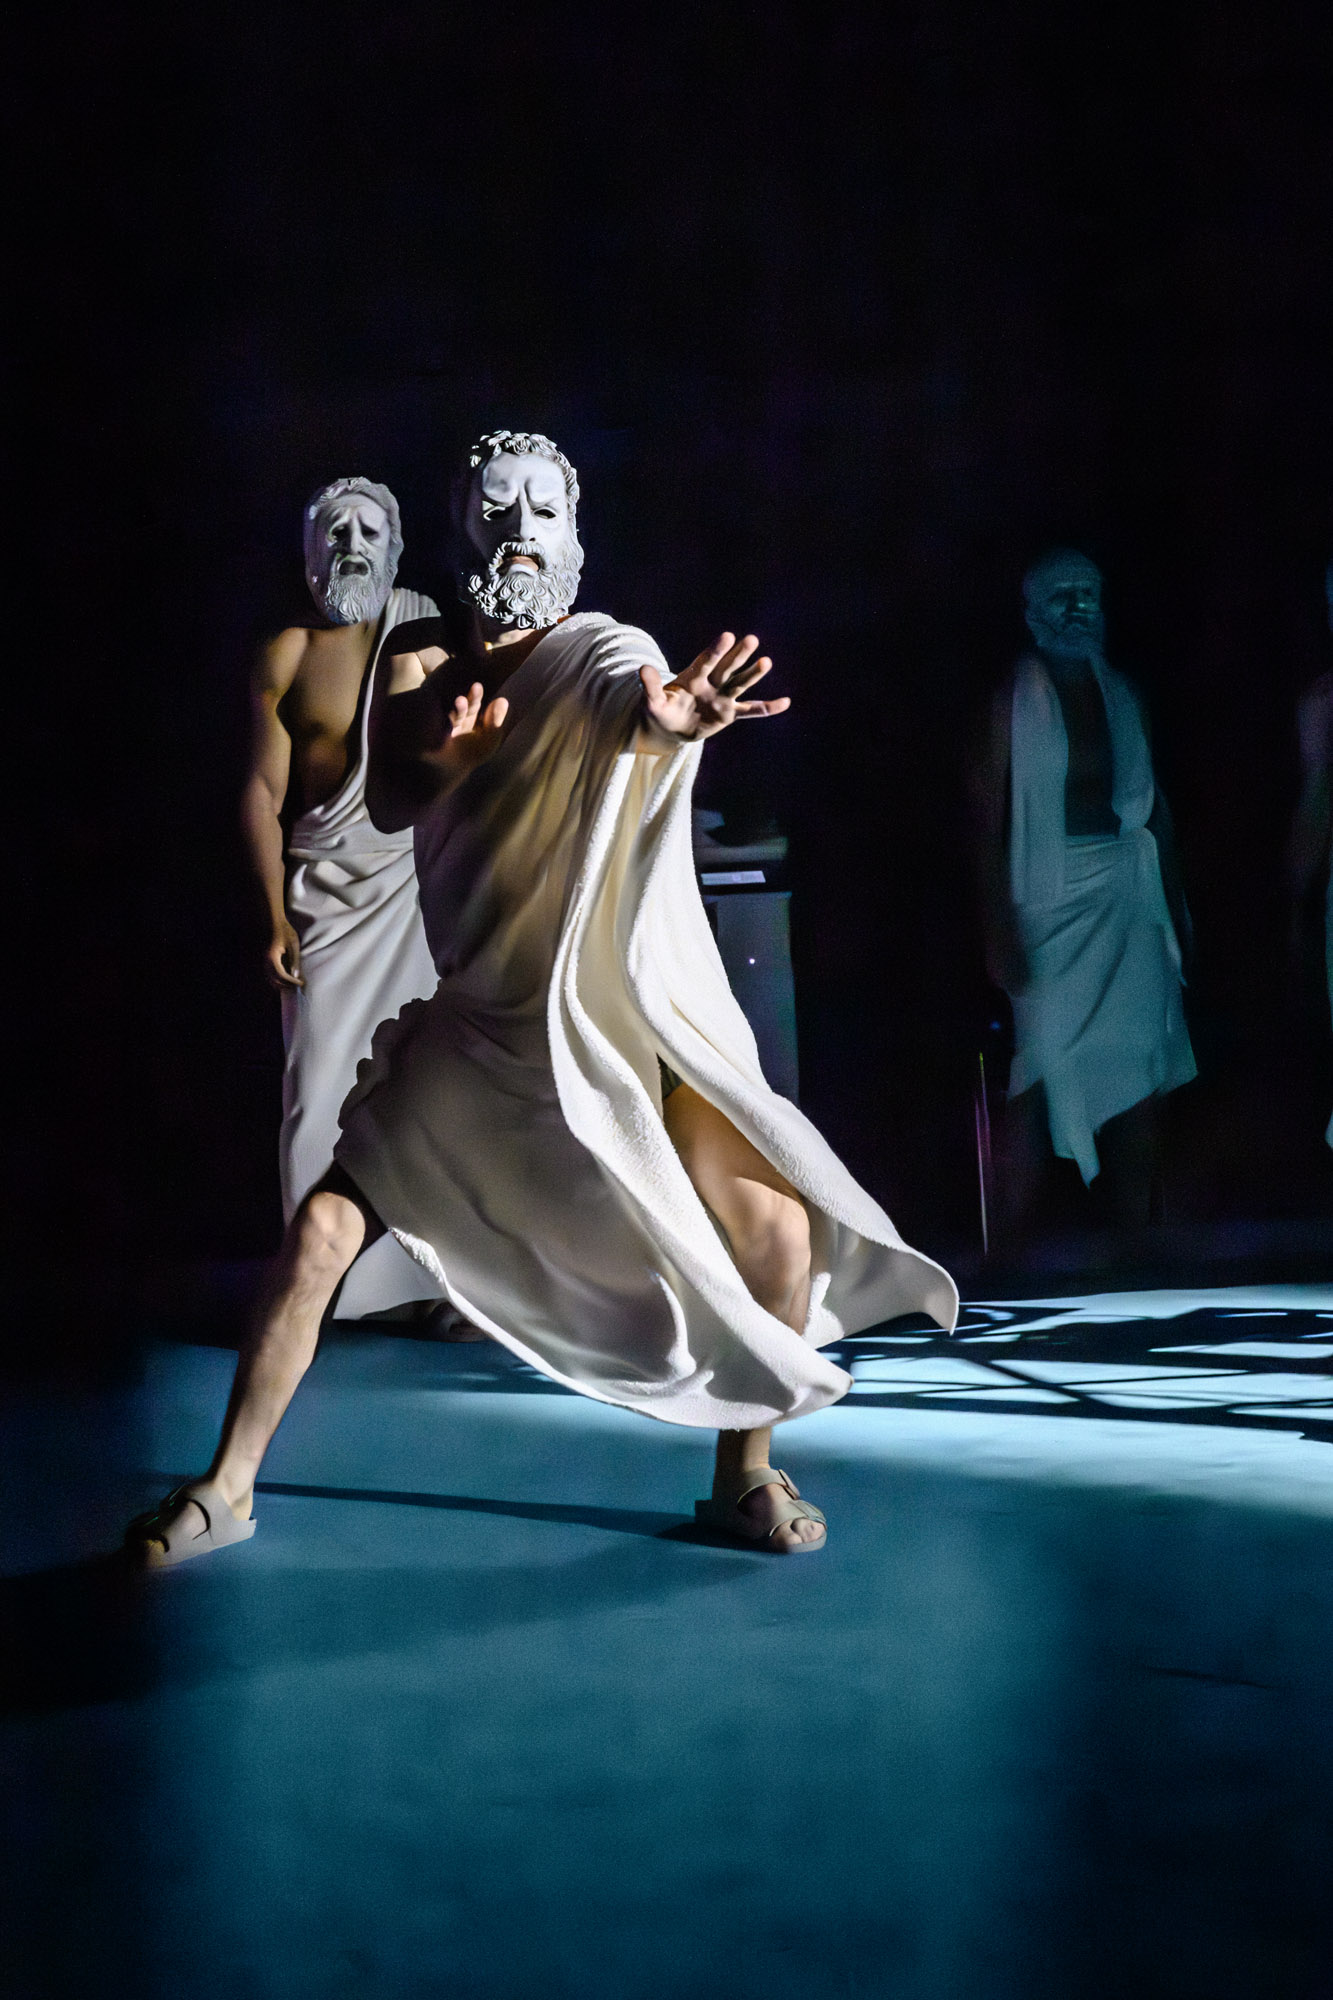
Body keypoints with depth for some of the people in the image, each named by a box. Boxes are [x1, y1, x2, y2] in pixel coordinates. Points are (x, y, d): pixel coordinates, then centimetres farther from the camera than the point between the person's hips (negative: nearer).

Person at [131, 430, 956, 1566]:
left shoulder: (599, 648, -6)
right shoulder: (421, 669, 8)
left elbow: (632, 703, -31)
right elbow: (386, 802, -5)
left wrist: (669, 714, -56)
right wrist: (437, 752, -29)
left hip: (629, 1017, -3)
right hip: (482, 1027, 3)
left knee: (780, 1232, -17)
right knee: (321, 1232, -4)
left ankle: (746, 1473, 9)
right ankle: (226, 1490, 14)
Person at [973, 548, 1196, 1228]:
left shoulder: (1121, 692, 11)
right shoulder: (1012, 696, -4)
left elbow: (1155, 806, 15)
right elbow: (987, 817, -10)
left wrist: (1174, 909, 11)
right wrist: (1000, 929, -17)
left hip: (1131, 897, 5)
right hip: (1050, 899, -5)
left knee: (1139, 1071, 6)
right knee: (1039, 1076, -8)